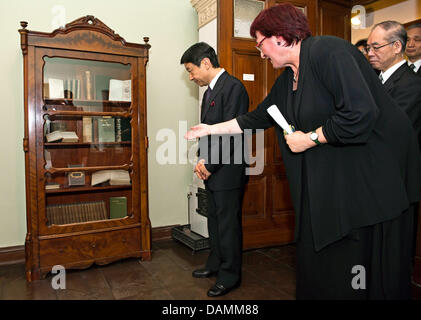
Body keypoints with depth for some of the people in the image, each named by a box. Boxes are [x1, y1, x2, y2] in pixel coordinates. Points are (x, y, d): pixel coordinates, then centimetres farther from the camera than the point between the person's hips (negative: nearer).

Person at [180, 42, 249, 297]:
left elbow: (231, 133, -20)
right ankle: (215, 264, 36)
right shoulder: (210, 90, 16)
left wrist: (209, 165, -14)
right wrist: (202, 160, 5)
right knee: (215, 221, 19)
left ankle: (230, 276, 19)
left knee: (228, 224, 3)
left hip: (227, 172, -9)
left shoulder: (233, 87, -14)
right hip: (212, 171, 9)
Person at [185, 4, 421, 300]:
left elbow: (361, 112, -26)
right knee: (318, 254, 12)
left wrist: (309, 139, -15)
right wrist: (211, 129, 22)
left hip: (374, 172, -8)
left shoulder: (327, 50, -16)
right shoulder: (287, 79, 11)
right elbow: (258, 118, 19)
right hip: (328, 180, 8)